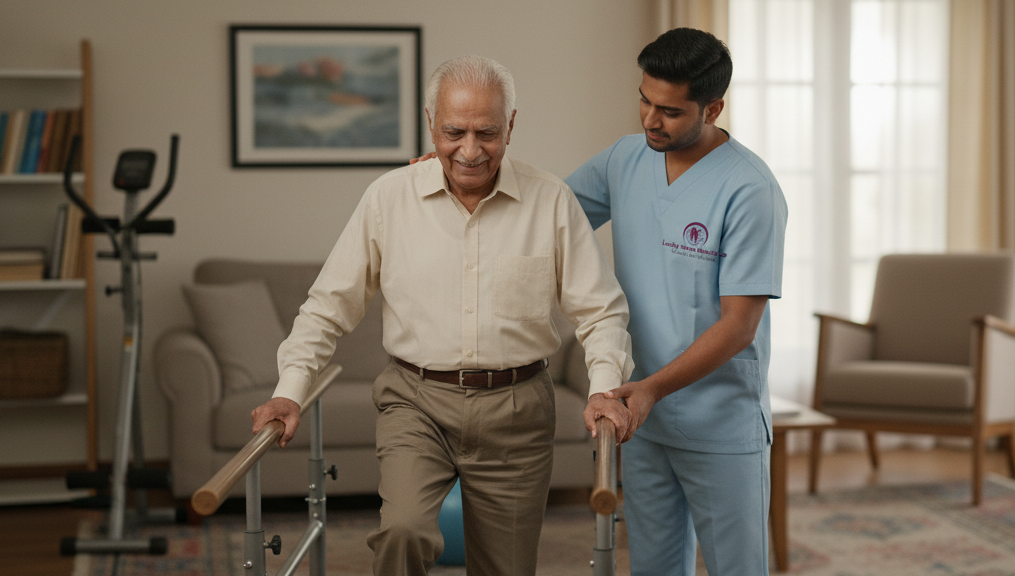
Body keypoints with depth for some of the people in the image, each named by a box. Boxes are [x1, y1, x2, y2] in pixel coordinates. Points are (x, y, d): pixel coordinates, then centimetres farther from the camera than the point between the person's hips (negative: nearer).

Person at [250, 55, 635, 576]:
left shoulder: (551, 201, -2)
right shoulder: (388, 198, -2)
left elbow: (600, 310, 1)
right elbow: (330, 305, 4)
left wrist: (606, 390, -15)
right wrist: (290, 391, -5)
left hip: (514, 410, 1)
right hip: (417, 400, -1)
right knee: (403, 532, -25)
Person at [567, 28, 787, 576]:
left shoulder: (749, 190, -17)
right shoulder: (624, 159, 3)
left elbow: (738, 325, -19)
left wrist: (652, 389, -28)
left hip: (722, 428, -5)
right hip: (641, 416, 6)